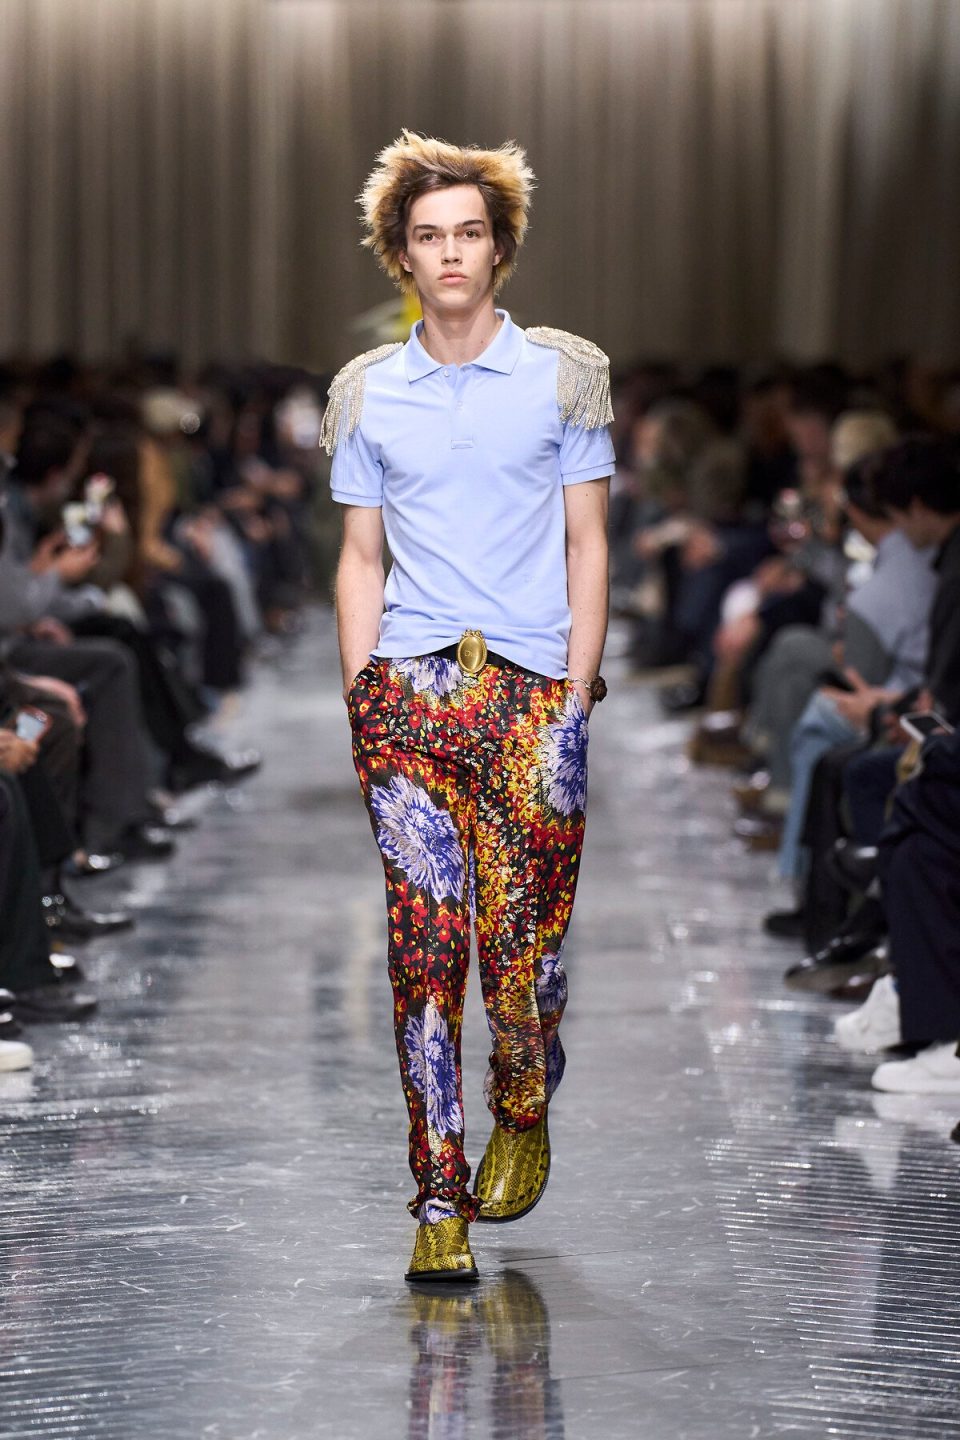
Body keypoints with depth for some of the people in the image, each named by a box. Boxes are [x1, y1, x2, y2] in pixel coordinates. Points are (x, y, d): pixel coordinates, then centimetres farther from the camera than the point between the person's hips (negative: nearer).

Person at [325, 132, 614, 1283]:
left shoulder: (568, 373, 7)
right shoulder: (366, 392, 12)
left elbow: (586, 545, 6)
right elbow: (361, 557, 15)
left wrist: (575, 698, -2)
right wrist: (360, 700, 5)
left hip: (535, 684, -1)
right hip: (408, 683, 1)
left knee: (524, 931, -3)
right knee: (425, 936, -6)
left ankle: (523, 1120, 26)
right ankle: (441, 1197, -6)